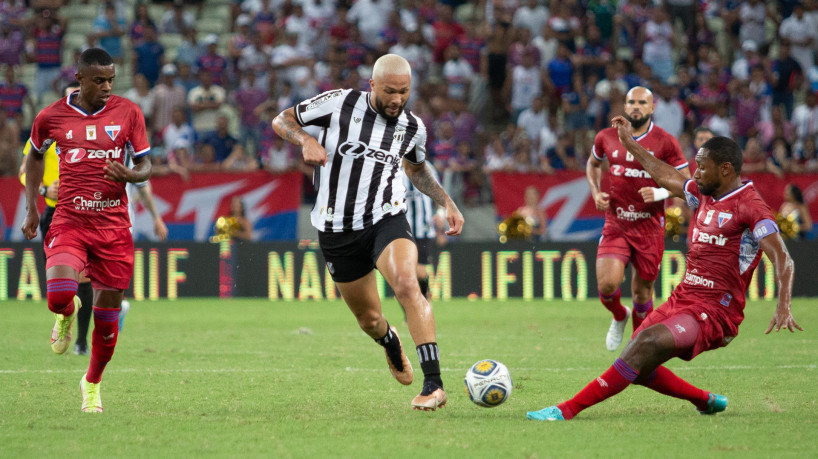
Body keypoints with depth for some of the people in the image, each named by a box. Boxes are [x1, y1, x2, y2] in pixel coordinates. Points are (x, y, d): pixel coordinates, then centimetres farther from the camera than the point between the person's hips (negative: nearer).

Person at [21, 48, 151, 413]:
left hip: (113, 224, 1)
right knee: (59, 295, -24)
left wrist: (130, 175, -18)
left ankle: (92, 383, 29)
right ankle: (67, 314, 16)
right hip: (68, 221, -1)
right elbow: (35, 156, 20)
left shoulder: (128, 113, 1)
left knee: (107, 312, 4)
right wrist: (31, 207, 15)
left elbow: (146, 166, 6)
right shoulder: (51, 116, 1)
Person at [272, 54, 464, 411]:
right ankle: (392, 346, 51)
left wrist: (446, 202, 13)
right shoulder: (339, 104, -7)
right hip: (337, 230, 0)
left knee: (407, 285, -30)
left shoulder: (413, 127, 4)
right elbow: (281, 120, 1)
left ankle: (433, 384, -33)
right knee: (369, 319, 11)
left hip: (387, 221, 0)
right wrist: (306, 140, -19)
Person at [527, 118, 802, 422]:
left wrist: (783, 308, -33)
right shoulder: (707, 194, 13)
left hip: (712, 313, -9)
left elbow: (782, 259, -19)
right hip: (681, 300, 9)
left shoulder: (749, 206, -12)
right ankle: (707, 401, 22)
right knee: (636, 366, 3)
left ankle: (567, 410, -31)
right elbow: (666, 177, 32)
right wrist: (630, 144, 38)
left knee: (647, 343, -28)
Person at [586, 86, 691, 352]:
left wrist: (661, 193, -19)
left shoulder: (665, 142, -5)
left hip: (650, 227, -1)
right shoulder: (606, 138, 3)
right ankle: (619, 317, 19)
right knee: (607, 284, -16)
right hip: (615, 224, 1)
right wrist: (596, 192, 6)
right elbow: (593, 164, 24)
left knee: (643, 291, 6)